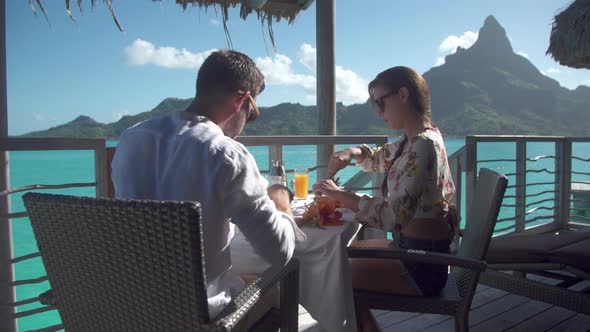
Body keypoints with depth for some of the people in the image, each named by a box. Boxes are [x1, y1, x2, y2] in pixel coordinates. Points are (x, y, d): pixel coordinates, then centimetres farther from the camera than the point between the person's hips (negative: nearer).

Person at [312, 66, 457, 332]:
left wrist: (340, 195, -23)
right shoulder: (414, 139, 6)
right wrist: (352, 153, 1)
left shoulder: (423, 145, -23)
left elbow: (394, 216, -31)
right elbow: (378, 158, 23)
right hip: (410, 246, 9)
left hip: (421, 264, -9)